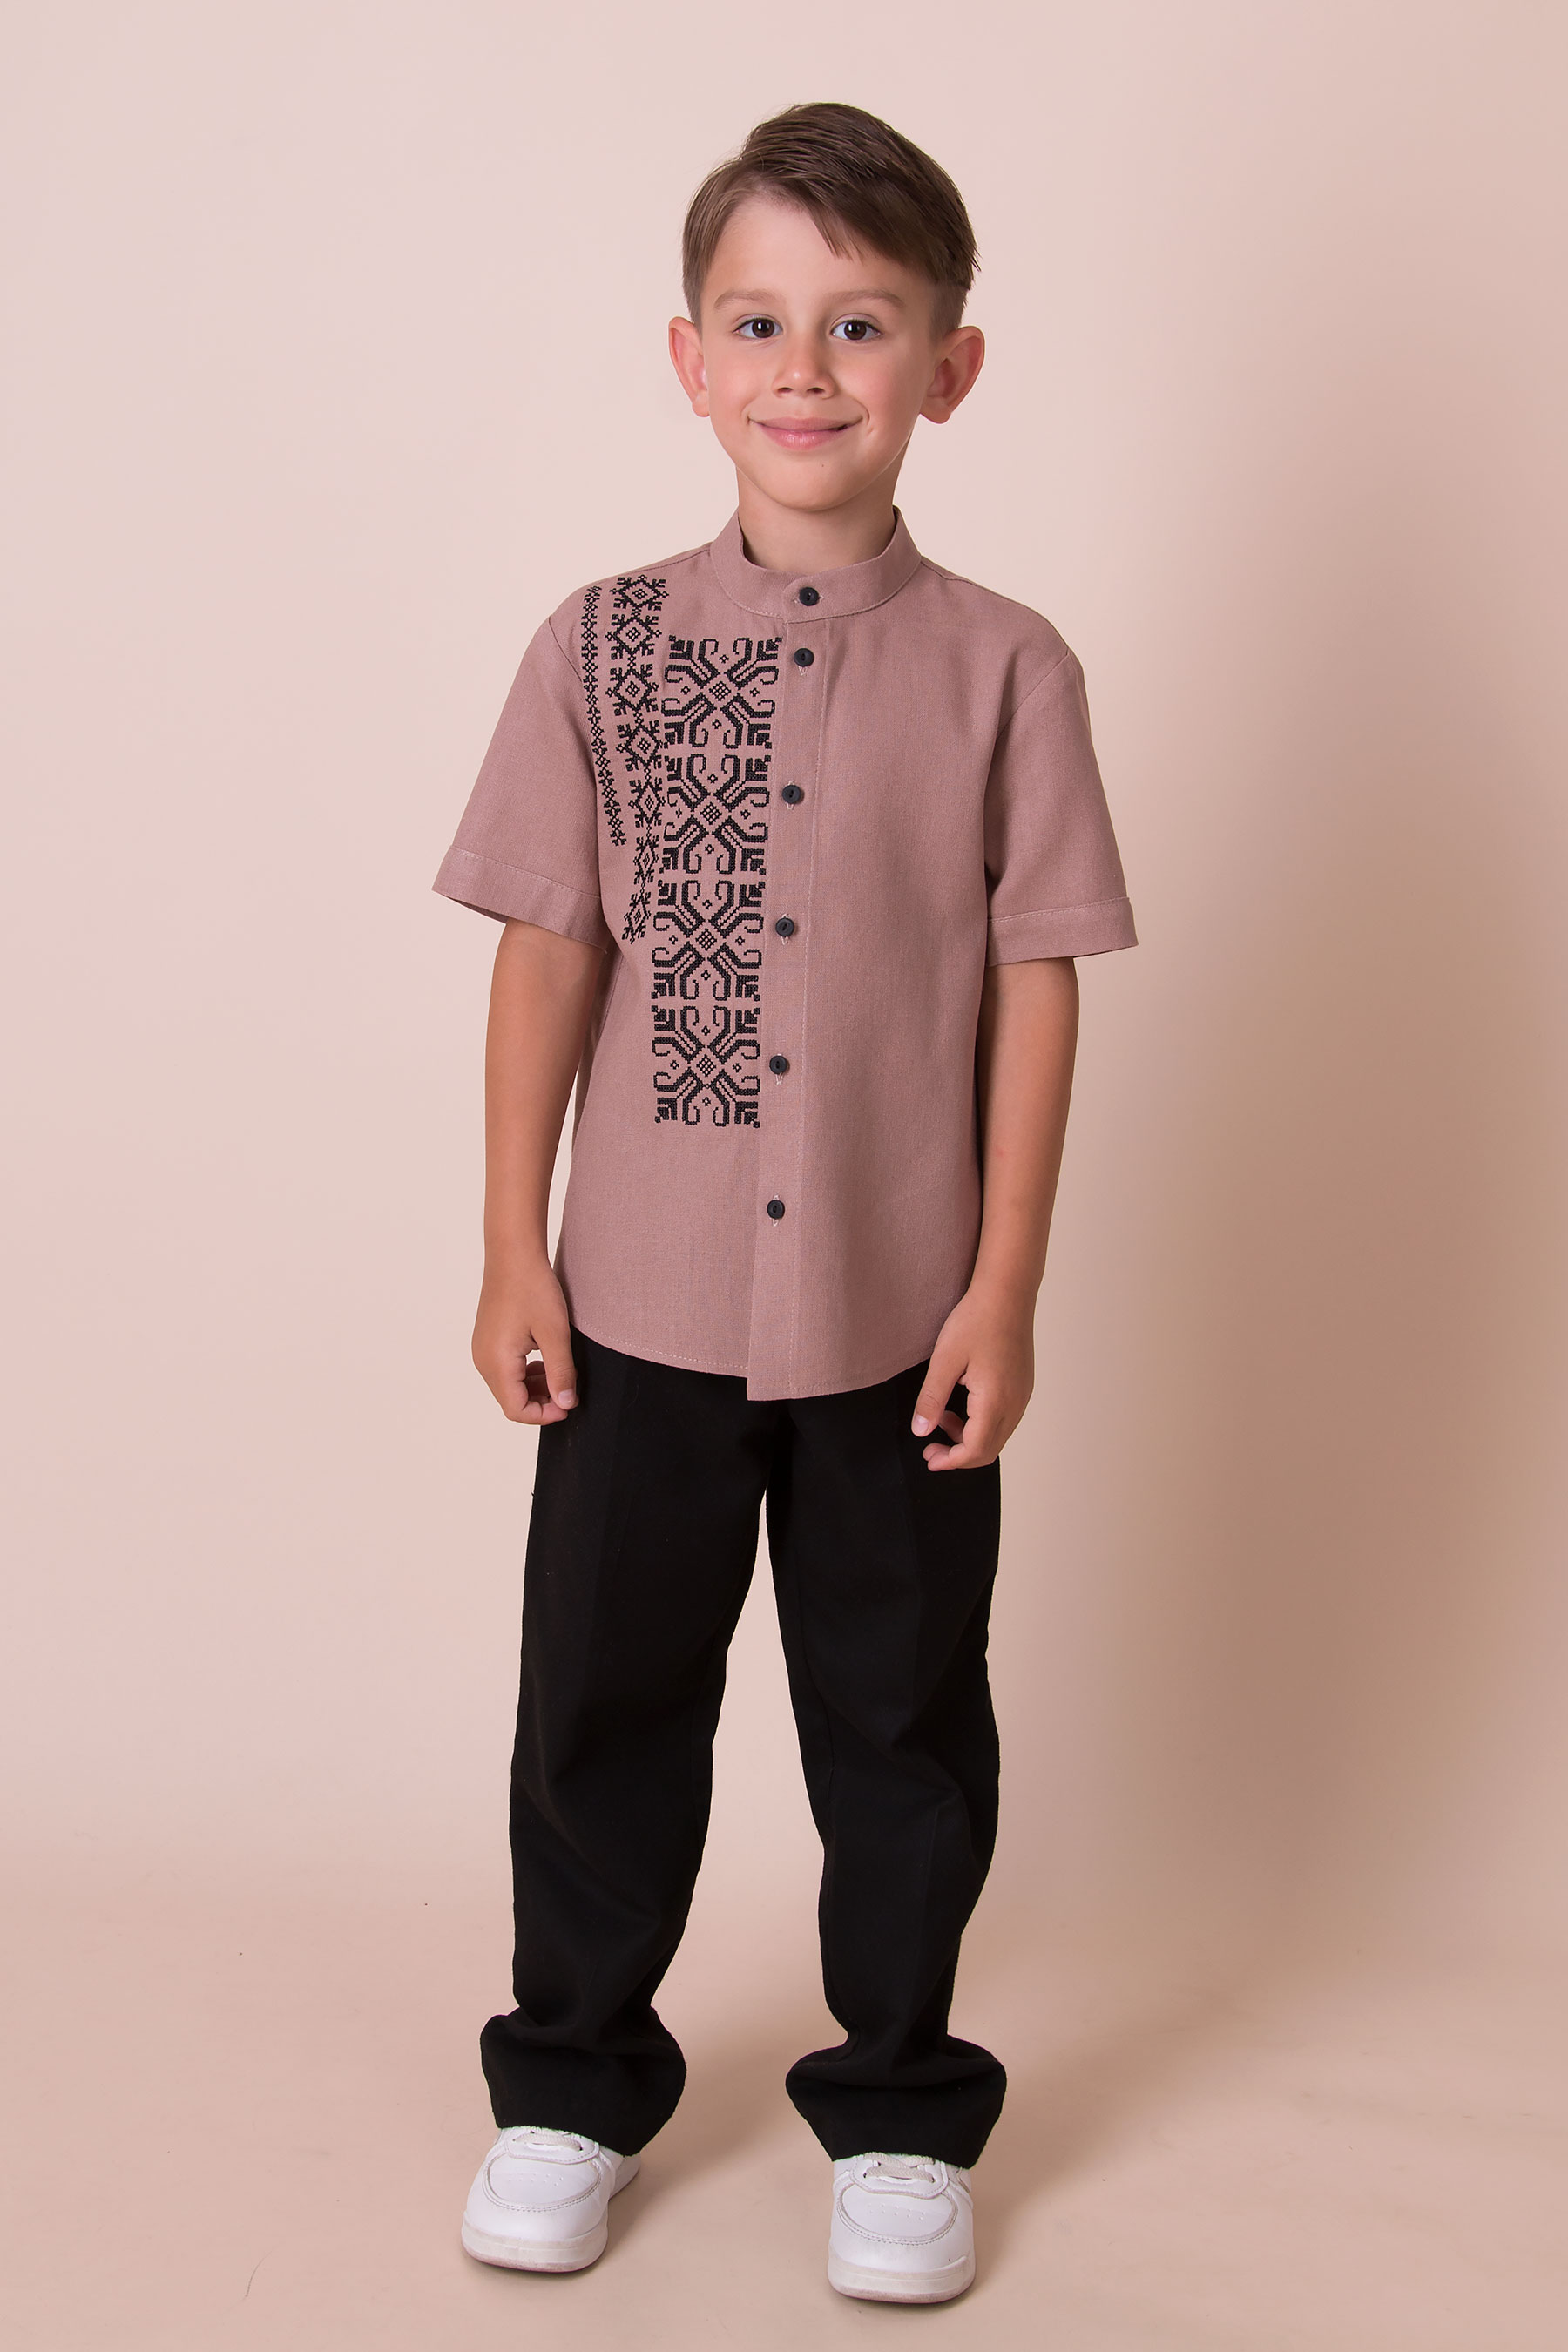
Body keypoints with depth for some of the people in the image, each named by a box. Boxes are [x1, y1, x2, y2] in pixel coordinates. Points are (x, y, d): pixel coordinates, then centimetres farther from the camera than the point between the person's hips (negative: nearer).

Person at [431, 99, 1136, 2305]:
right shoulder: (602, 647, -1)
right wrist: (514, 1250, 0)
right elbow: (550, 954, 1)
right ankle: (573, 2083, 35)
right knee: (604, 1705, 14)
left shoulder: (1004, 668, -5)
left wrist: (1006, 1286, -6)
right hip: (642, 1307, 1)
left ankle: (897, 2110, 33)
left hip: (902, 1318, -1)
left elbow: (1036, 984, -3)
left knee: (903, 1726, 13)